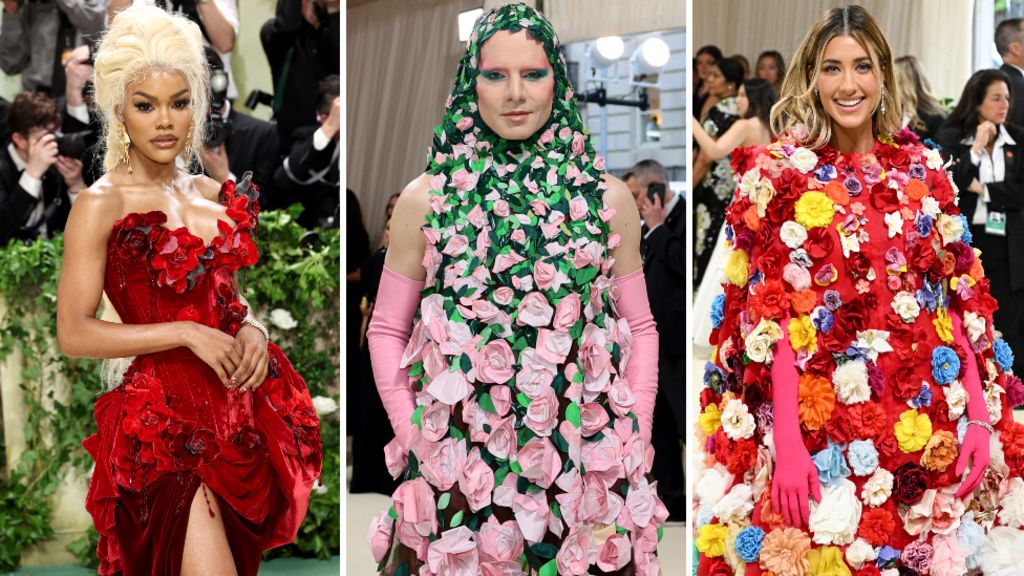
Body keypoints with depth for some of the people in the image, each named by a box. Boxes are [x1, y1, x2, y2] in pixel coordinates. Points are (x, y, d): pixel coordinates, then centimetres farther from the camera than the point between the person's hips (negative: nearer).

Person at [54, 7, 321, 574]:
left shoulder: (212, 194, 12)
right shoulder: (100, 205, -6)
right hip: (168, 416, -6)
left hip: (242, 410, 6)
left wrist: (250, 327, 2)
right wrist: (188, 334, -15)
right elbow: (74, 333, -11)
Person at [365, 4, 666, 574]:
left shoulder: (607, 197, 3)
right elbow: (387, 331, 6)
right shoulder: (427, 199, 1)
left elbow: (640, 328, 9)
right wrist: (415, 440, -2)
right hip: (458, 473, -1)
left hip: (587, 472, 1)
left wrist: (636, 444, 2)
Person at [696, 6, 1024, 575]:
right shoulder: (778, 173, -1)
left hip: (929, 427, 3)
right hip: (821, 427, -3)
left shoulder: (924, 169, 9)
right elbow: (768, 314, -7)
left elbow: (962, 300, 8)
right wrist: (785, 438, -15)